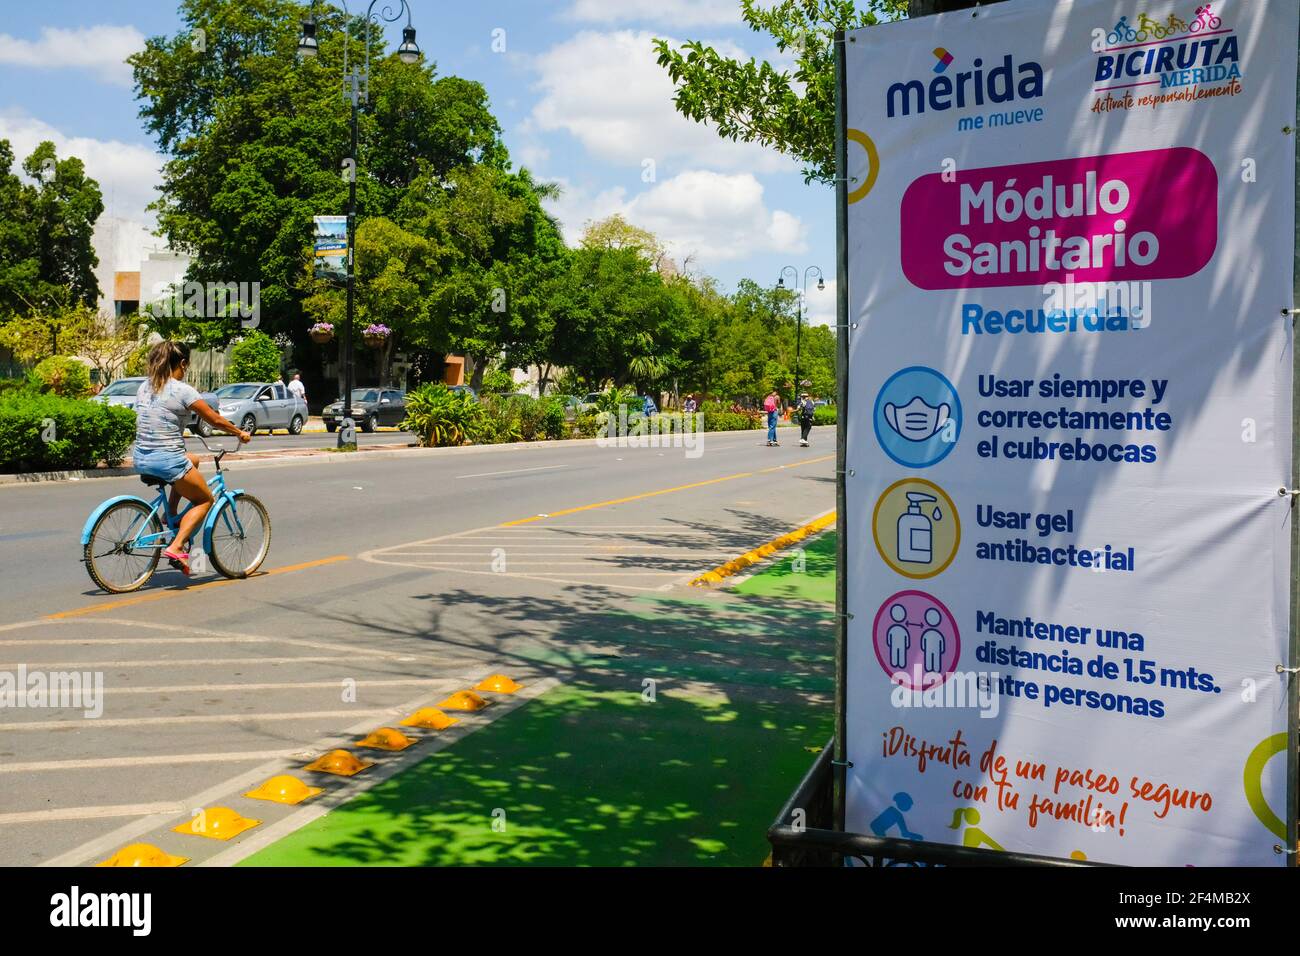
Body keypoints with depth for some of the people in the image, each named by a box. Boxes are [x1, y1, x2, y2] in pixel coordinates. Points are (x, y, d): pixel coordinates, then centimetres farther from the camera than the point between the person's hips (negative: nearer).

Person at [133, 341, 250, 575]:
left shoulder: (145, 387, 10)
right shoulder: (182, 390, -12)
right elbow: (215, 420, -6)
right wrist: (240, 432, 10)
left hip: (140, 459, 8)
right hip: (166, 460, -8)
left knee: (192, 460, 34)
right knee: (205, 500, 12)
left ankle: (171, 514, 25)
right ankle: (176, 547, -5)